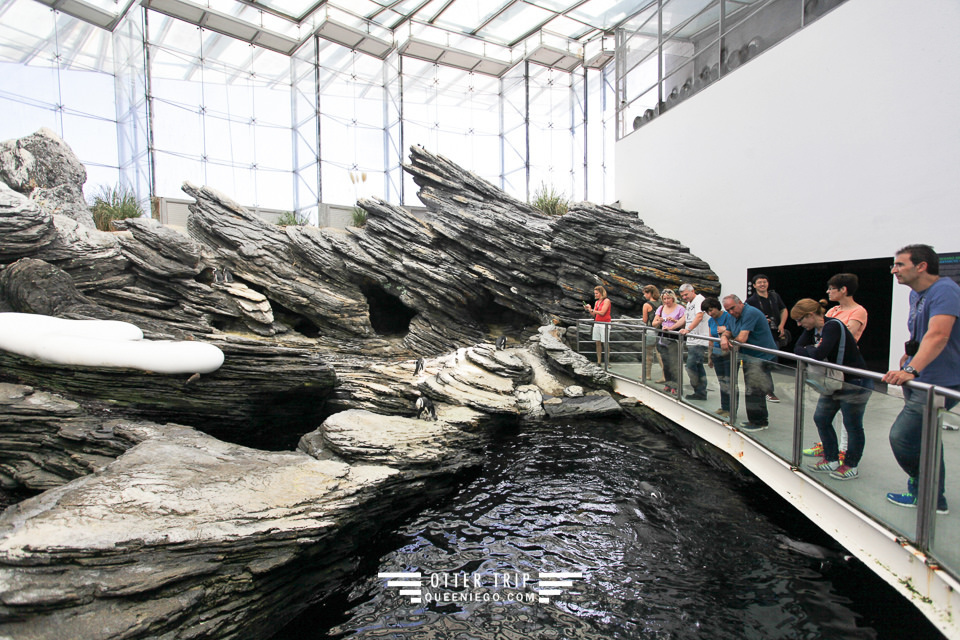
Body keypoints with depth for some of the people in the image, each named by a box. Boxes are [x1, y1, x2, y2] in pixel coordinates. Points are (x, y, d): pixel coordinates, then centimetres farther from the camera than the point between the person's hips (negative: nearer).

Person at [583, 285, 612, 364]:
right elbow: (594, 314, 13)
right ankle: (599, 362, 8)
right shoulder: (596, 302, 14)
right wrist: (588, 310, -3)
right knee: (598, 343, 4)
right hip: (596, 324, 7)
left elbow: (602, 313, -16)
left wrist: (591, 310, -12)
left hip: (604, 324, -7)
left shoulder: (606, 301, -6)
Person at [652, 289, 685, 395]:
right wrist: (660, 321, -11)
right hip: (662, 338, 5)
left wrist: (674, 321, -19)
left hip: (674, 339, -5)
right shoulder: (661, 308, 13)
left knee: (673, 363, -9)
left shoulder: (680, 309, -1)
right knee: (665, 362, 8)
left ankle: (675, 386, -3)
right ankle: (668, 384, 17)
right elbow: (654, 324, 9)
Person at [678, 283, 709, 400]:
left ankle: (699, 393, -1)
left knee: (691, 366, -11)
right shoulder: (689, 303, 20)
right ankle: (701, 393, 17)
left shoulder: (700, 299, -9)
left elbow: (699, 317, -24)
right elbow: (685, 319, 28)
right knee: (698, 367, 11)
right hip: (691, 341, 9)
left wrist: (688, 329, -35)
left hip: (699, 341, -9)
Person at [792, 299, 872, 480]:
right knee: (821, 419, 11)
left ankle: (851, 466, 18)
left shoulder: (833, 326, -23)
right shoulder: (812, 328, 3)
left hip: (855, 384, -9)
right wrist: (813, 350, -18)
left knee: (852, 426, 5)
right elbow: (797, 349, -1)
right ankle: (831, 460, 23)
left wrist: (809, 349, -12)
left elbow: (819, 354, -33)